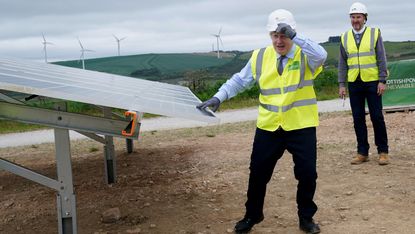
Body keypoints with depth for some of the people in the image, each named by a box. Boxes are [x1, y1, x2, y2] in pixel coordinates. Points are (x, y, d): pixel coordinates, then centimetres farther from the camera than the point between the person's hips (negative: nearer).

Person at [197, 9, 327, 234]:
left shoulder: (305, 55, -7)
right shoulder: (260, 57, 2)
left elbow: (321, 56, -30)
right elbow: (240, 80, 7)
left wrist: (295, 37, -38)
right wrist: (218, 97, -5)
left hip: (301, 127, -2)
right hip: (268, 127, 3)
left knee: (307, 173, 2)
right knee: (258, 173, 8)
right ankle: (252, 215, 29)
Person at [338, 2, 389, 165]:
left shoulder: (375, 34, 1)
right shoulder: (345, 38, 8)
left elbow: (381, 59, -1)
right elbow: (342, 63, 9)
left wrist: (382, 80, -8)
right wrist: (341, 84, 3)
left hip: (372, 82, -3)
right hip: (354, 83, 3)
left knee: (377, 117, -1)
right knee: (358, 118, 5)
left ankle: (383, 151, 10)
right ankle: (362, 153, 14)